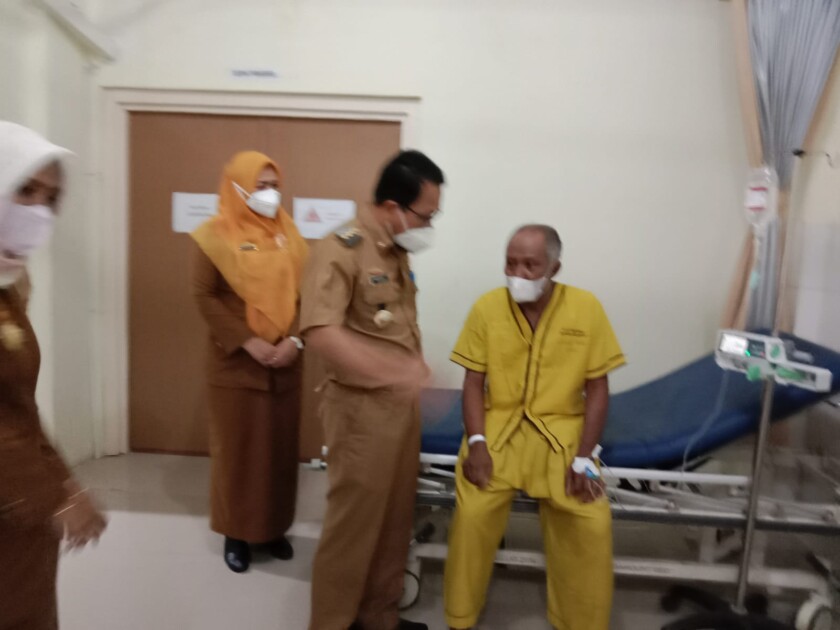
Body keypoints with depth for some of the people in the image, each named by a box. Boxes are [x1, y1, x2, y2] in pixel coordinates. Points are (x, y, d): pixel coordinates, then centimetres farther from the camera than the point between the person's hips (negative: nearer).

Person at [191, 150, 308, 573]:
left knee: (281, 446, 11)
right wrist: (247, 342, -16)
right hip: (235, 363, -3)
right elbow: (204, 296, -8)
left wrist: (296, 339, -9)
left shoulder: (288, 234, 8)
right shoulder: (215, 235, -3)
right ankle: (235, 532, 25)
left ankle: (275, 527, 28)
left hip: (284, 362, 4)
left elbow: (306, 292, 6)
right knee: (237, 448, 7)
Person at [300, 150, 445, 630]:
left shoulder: (398, 253, 10)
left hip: (401, 403, 8)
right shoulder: (342, 251, -17)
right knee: (355, 519, 6)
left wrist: (414, 375, 10)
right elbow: (321, 332, -28)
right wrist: (393, 375, -29)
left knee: (396, 515, 18)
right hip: (362, 406, -8)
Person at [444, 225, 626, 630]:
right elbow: (473, 383, 0)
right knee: (473, 512, -19)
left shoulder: (586, 308, -6)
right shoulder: (487, 307, -5)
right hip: (498, 428, 0)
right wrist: (476, 442, -13)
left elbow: (597, 389, -2)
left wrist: (584, 459, -9)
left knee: (592, 522, -17)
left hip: (563, 431, 1)